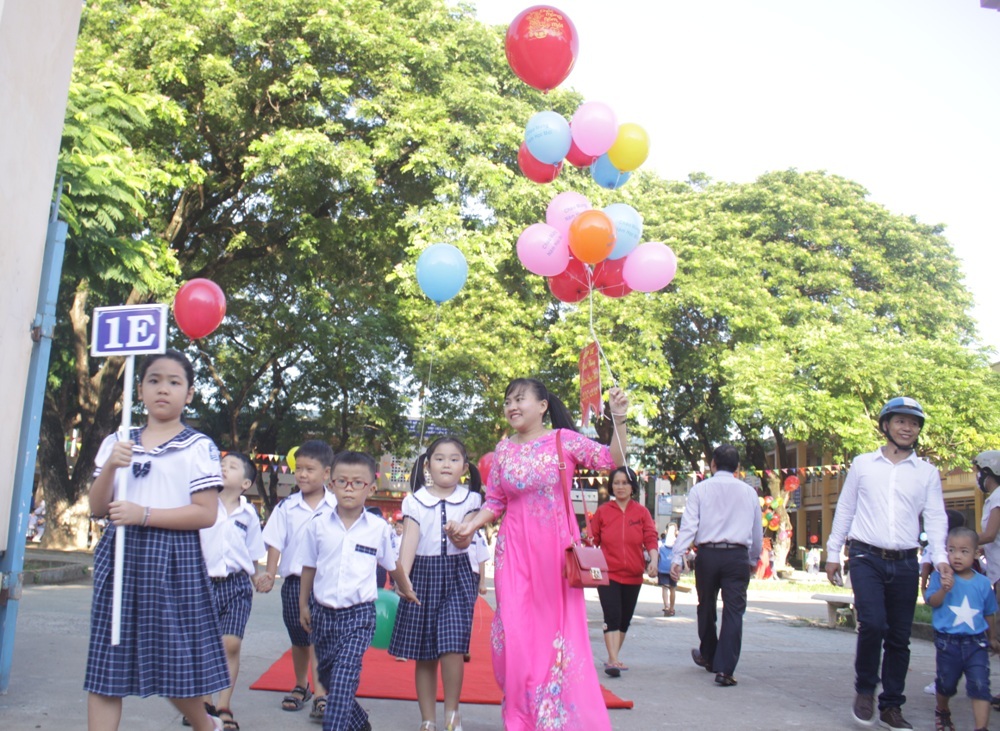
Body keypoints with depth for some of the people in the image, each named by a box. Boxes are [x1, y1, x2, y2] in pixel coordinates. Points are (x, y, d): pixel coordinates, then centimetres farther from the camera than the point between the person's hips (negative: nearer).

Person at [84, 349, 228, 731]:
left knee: (176, 664, 5)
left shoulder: (198, 447, -2)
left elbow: (206, 513, -9)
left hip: (173, 559, -4)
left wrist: (144, 515, -17)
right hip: (120, 556, 4)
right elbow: (97, 508, 8)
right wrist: (110, 467, -9)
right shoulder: (116, 443, 11)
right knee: (104, 668, 4)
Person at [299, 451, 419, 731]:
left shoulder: (379, 527, -4)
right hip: (323, 612, 3)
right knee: (327, 676, 14)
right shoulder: (318, 524, -1)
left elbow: (392, 564, 13)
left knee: (344, 678, -16)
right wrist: (303, 605, 13)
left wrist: (405, 589, 26)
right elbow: (309, 568, 10)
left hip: (359, 615, -3)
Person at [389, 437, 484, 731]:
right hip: (423, 574, 1)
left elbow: (465, 541, -6)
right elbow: (409, 540, -9)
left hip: (457, 575, -1)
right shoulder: (415, 501, 0)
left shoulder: (469, 499, 2)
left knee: (452, 648, -13)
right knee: (424, 655, 7)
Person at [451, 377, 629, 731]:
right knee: (515, 632, 1)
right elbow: (495, 502, 11)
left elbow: (612, 460, -8)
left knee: (559, 630, 2)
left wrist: (619, 421, -21)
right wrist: (472, 524, -6)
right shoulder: (504, 449, 7)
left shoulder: (564, 440, -2)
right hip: (514, 548, 3)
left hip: (556, 546, -2)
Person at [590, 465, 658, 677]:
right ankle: (613, 660, -14)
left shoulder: (641, 512, 3)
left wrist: (653, 560, -20)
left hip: (633, 575, 3)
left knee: (625, 619, 12)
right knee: (612, 616, -13)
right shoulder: (602, 511, 2)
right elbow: (592, 541, 4)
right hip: (608, 573, -3)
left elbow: (650, 538, -4)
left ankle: (613, 658, 26)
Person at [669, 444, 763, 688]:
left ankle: (708, 657, 35)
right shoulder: (749, 492, 10)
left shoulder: (700, 489, 3)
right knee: (733, 611, -1)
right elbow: (757, 531, 17)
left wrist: (677, 557, -7)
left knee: (706, 607, 16)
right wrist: (753, 560, 31)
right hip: (738, 555, 0)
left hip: (708, 554, 0)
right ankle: (724, 669, -8)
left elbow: (689, 524, -6)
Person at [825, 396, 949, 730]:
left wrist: (939, 556, -13)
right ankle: (864, 690, 6)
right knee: (873, 624, -17)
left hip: (905, 564, 2)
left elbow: (935, 516, 3)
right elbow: (844, 510, 10)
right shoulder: (863, 464, 7)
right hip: (866, 558, -2)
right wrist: (832, 553, 9)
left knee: (899, 637, 6)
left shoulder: (927, 473, 9)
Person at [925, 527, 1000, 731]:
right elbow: (932, 601, -15)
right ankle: (942, 712, 42)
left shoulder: (983, 582, 0)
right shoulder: (941, 576, -7)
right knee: (946, 684, 15)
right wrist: (944, 589, -33)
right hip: (948, 642, -1)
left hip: (976, 642, 1)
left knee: (980, 685, -11)